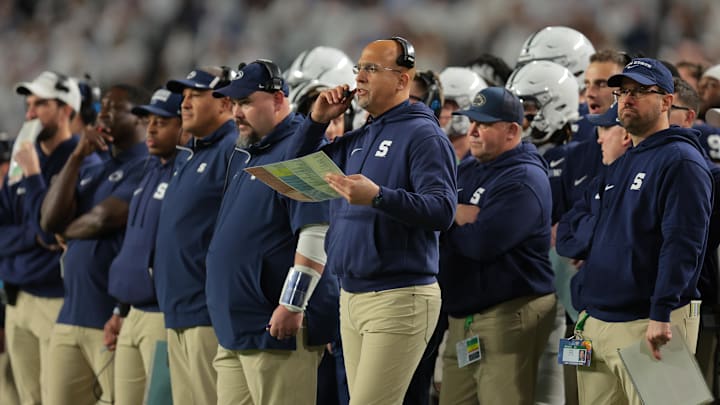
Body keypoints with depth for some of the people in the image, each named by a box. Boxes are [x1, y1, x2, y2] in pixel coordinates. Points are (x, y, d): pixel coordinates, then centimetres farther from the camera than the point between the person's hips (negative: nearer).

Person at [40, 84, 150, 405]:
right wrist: (76, 157, 1)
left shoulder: (147, 166, -6)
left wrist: (67, 231, 5)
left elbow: (104, 219, -16)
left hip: (113, 320, -8)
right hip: (70, 318, 8)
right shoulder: (91, 172, 20)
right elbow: (50, 220, 6)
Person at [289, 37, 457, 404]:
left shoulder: (423, 135, -8)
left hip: (399, 299, -8)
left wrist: (378, 196, -33)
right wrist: (318, 120, 10)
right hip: (351, 297, 9)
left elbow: (443, 210, -20)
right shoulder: (358, 140, 17)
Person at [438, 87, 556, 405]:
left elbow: (481, 243, -20)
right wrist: (462, 216, -7)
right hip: (463, 317, 9)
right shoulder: (466, 172, 19)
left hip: (509, 316, -9)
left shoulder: (524, 179, -11)